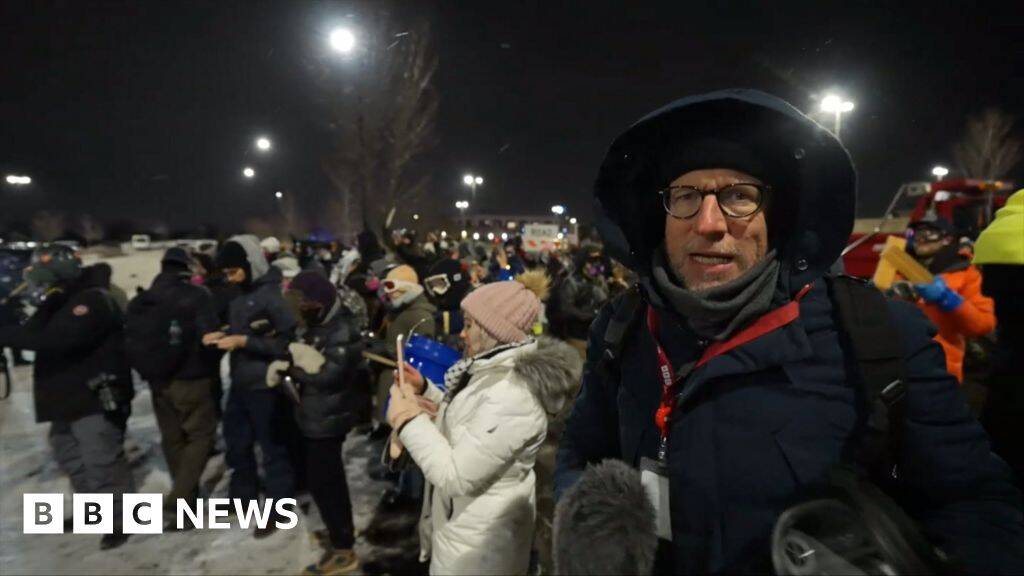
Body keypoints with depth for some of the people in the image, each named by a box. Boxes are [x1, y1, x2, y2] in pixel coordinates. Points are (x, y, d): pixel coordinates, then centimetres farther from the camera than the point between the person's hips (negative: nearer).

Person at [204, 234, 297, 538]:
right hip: (240, 382, 9)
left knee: (272, 446, 3)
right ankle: (243, 494, 43)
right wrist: (222, 335, 4)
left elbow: (287, 342, -21)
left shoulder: (274, 294, -17)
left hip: (265, 384, -9)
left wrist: (243, 341, -23)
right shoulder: (240, 295, 9)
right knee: (236, 441, 22)